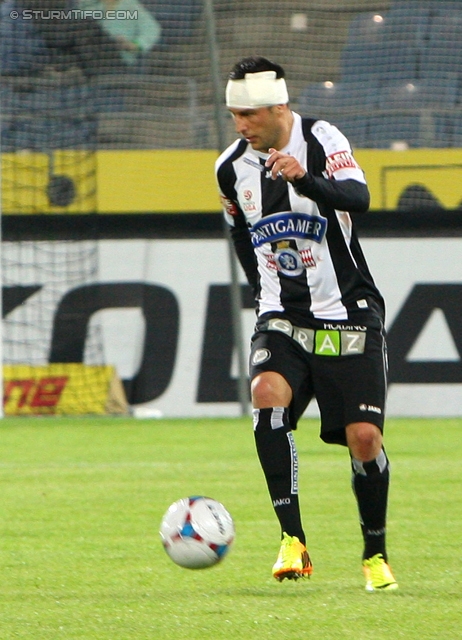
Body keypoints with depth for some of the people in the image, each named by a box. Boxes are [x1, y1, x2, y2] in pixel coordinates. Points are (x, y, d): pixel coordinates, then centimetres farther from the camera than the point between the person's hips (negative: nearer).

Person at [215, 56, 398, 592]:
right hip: (282, 320, 3)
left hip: (348, 315, -3)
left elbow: (358, 198, -31)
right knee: (266, 394, -27)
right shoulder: (231, 168, 3)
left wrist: (306, 178, -48)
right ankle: (292, 539, -26)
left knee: (364, 436, -8)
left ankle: (375, 555, 15)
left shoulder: (322, 141, -12)